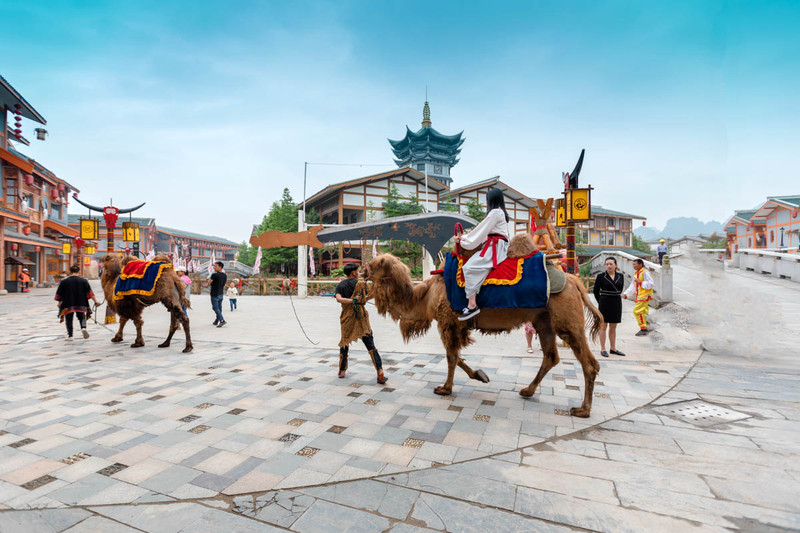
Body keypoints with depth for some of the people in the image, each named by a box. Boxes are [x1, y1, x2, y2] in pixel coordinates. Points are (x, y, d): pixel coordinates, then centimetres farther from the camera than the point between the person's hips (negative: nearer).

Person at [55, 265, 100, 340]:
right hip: (81, 304, 1)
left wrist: (59, 302, 15)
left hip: (68, 304, -1)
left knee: (69, 319, 9)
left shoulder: (64, 281, -4)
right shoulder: (83, 280, -1)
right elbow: (90, 292, -4)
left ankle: (70, 335, 12)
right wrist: (95, 301, -2)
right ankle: (83, 328, -10)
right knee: (81, 317, 16)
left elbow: (59, 293, 2)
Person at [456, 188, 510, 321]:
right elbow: (483, 231, 23)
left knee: (469, 267, -21)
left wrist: (462, 241, 0)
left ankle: (472, 305, -26)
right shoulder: (500, 212, 24)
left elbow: (481, 232, -8)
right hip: (495, 246, 10)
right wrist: (464, 237, 18)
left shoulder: (495, 212, -7)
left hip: (496, 246, -10)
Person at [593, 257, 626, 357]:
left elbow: (621, 288, 18)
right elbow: (596, 291, 0)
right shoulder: (601, 276, -7)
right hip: (604, 303, -4)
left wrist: (615, 296, 13)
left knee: (613, 327, 11)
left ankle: (613, 348, 21)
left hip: (616, 303, 4)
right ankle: (603, 349, 7)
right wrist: (601, 302, 1)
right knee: (603, 326, 2)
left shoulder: (620, 276, 3)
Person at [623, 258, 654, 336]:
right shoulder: (636, 274, 16)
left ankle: (643, 328, -5)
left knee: (637, 311, -12)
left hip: (645, 296, -9)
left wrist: (640, 282, -21)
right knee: (642, 312, 13)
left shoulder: (645, 273, -13)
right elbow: (632, 286, 19)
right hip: (639, 296, 9)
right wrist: (626, 294, 11)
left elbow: (651, 284, -20)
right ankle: (645, 329, 21)